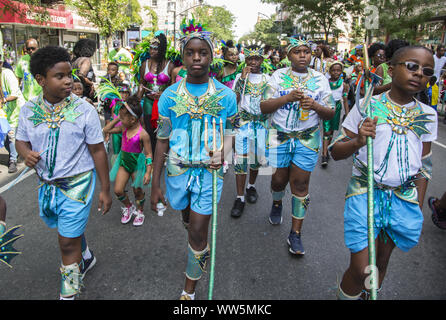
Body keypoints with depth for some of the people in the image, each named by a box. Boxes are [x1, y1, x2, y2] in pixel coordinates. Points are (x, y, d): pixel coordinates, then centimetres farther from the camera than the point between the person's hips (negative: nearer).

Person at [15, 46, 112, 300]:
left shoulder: (84, 110, -14)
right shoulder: (29, 110, -3)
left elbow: (97, 150, -10)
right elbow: (21, 140, 11)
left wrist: (105, 189, -7)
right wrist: (26, 154, -15)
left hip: (77, 184, -5)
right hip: (47, 184, 5)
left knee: (68, 242, -1)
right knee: (70, 230, 25)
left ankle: (69, 293, 17)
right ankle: (87, 257, 54)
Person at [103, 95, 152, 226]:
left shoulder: (143, 134, -21)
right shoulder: (123, 128, -3)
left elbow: (148, 154, -17)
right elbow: (106, 130, 5)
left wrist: (148, 172, -20)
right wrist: (116, 119, -6)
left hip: (137, 163, -5)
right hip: (123, 161, 5)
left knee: (137, 191, 10)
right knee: (118, 190, 5)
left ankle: (140, 212, 36)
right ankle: (128, 208, 32)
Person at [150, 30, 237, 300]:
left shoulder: (225, 95, -5)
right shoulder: (170, 95, -3)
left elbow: (230, 133, 6)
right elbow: (162, 140, 0)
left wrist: (222, 153, -18)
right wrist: (155, 184, -2)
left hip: (209, 170, -2)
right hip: (178, 168, 2)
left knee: (198, 230, -2)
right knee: (188, 218, 22)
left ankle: (190, 288, 17)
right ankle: (200, 246, 56)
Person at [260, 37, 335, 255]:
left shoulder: (320, 79, 4)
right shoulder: (278, 76, 2)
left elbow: (330, 114, 3)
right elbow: (264, 107, -6)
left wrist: (315, 105, -18)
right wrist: (288, 97, -20)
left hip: (307, 139, 0)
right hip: (280, 136, 0)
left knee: (300, 184, -1)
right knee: (279, 179, 8)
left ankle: (295, 233, 10)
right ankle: (277, 204, 45)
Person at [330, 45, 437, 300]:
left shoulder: (428, 116, 7)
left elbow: (424, 166, 14)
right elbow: (336, 152, -3)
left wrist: (418, 208, 12)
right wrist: (358, 142, -23)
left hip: (405, 199, 4)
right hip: (365, 193, -3)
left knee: (381, 263, 15)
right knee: (361, 270, -5)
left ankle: (366, 295, 39)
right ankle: (345, 295, 24)